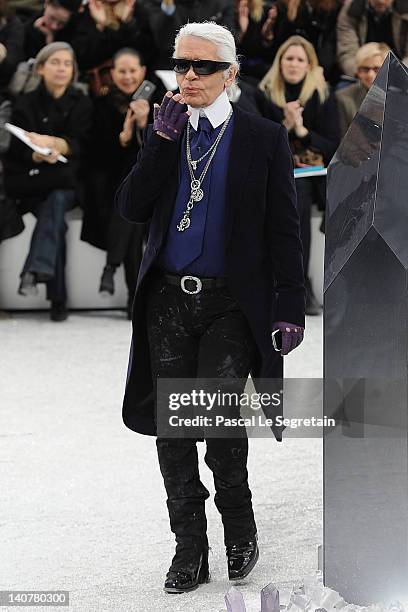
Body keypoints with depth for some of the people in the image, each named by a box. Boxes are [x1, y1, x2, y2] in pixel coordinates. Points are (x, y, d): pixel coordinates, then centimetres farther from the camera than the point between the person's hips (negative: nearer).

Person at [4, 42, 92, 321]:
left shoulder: (81, 104, 9)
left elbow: (78, 144, -5)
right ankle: (58, 299, -35)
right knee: (55, 202, -30)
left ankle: (36, 270, -45)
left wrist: (51, 142, -25)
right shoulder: (27, 104, 7)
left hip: (70, 182, 1)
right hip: (32, 184, -1)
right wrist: (41, 154, -27)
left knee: (57, 198, -33)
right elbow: (21, 150, -4)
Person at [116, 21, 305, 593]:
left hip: (232, 304, -4)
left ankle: (239, 524, 6)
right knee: (171, 429, 3)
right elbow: (132, 208, 1)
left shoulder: (263, 137, 2)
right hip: (169, 300, 4)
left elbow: (284, 231, 1)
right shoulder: (165, 133, 11)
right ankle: (190, 550, 15)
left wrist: (290, 308, -5)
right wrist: (162, 138, -7)